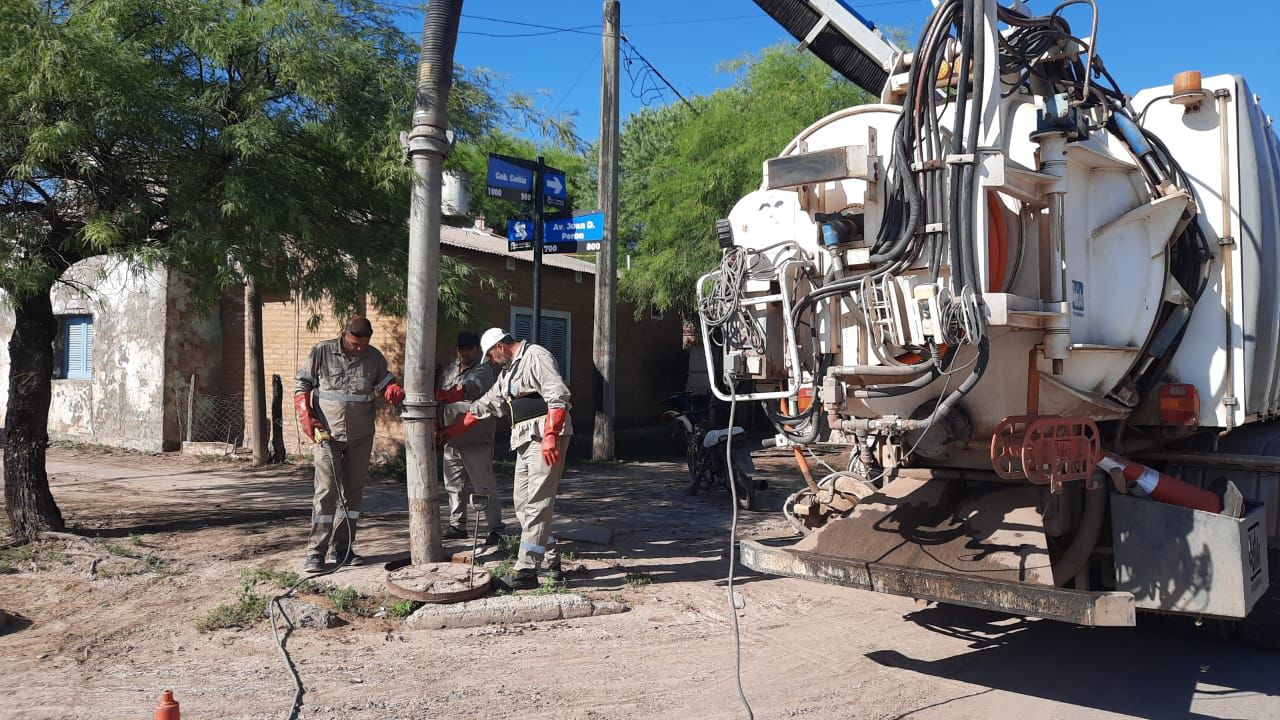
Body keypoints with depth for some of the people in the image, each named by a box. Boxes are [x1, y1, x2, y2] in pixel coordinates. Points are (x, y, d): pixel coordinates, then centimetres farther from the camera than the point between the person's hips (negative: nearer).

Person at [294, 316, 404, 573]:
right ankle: (316, 552, -2)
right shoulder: (321, 352, -6)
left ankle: (343, 548, 18)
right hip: (328, 434, -3)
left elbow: (385, 382, 14)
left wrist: (394, 390, -11)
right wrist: (306, 417, -9)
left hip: (361, 437, 4)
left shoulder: (374, 357, 2)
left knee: (353, 492, 8)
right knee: (326, 491, -8)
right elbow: (301, 384, 1)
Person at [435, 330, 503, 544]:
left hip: (476, 440, -8)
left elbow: (472, 386, -32)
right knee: (455, 485, 15)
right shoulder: (451, 369, 15)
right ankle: (457, 525, 27)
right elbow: (442, 395, 23)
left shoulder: (483, 369, -11)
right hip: (452, 438, 8)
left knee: (484, 486, -7)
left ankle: (495, 528, -2)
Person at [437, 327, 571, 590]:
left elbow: (558, 396, -17)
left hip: (547, 438, -10)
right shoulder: (508, 372, 24)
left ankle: (526, 570, -10)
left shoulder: (535, 356, -6)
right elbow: (486, 404, 30)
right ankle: (552, 563, 14)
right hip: (526, 440, 10)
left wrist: (550, 436, -24)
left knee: (536, 504, -11)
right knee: (522, 502, 8)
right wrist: (452, 430, 30)